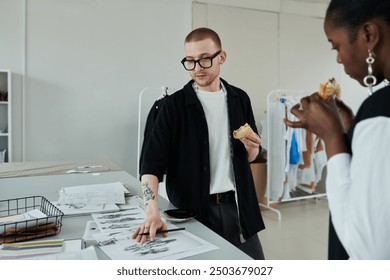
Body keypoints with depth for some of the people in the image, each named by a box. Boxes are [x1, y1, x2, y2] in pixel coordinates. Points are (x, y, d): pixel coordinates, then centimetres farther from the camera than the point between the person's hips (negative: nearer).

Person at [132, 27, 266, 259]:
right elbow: (152, 162, -14)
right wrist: (152, 212, -28)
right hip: (193, 210, -3)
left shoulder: (239, 99, 4)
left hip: (237, 205, 4)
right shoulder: (175, 104, -8)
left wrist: (252, 148, -11)